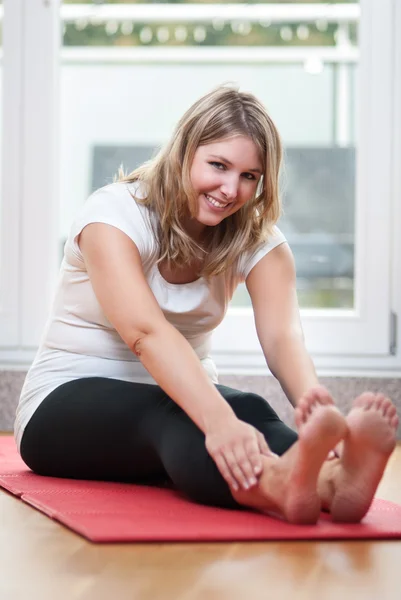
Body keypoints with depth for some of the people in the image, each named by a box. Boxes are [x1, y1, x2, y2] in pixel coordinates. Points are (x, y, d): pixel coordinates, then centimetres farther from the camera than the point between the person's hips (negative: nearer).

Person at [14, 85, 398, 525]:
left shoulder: (258, 240, -3)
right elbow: (145, 332, -35)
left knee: (249, 410, -32)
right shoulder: (114, 215, -17)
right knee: (171, 416, -38)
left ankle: (335, 479, -66)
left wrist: (313, 399, -46)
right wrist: (217, 420, -52)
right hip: (69, 404, -4)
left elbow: (282, 337, -22)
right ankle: (274, 485, -71)